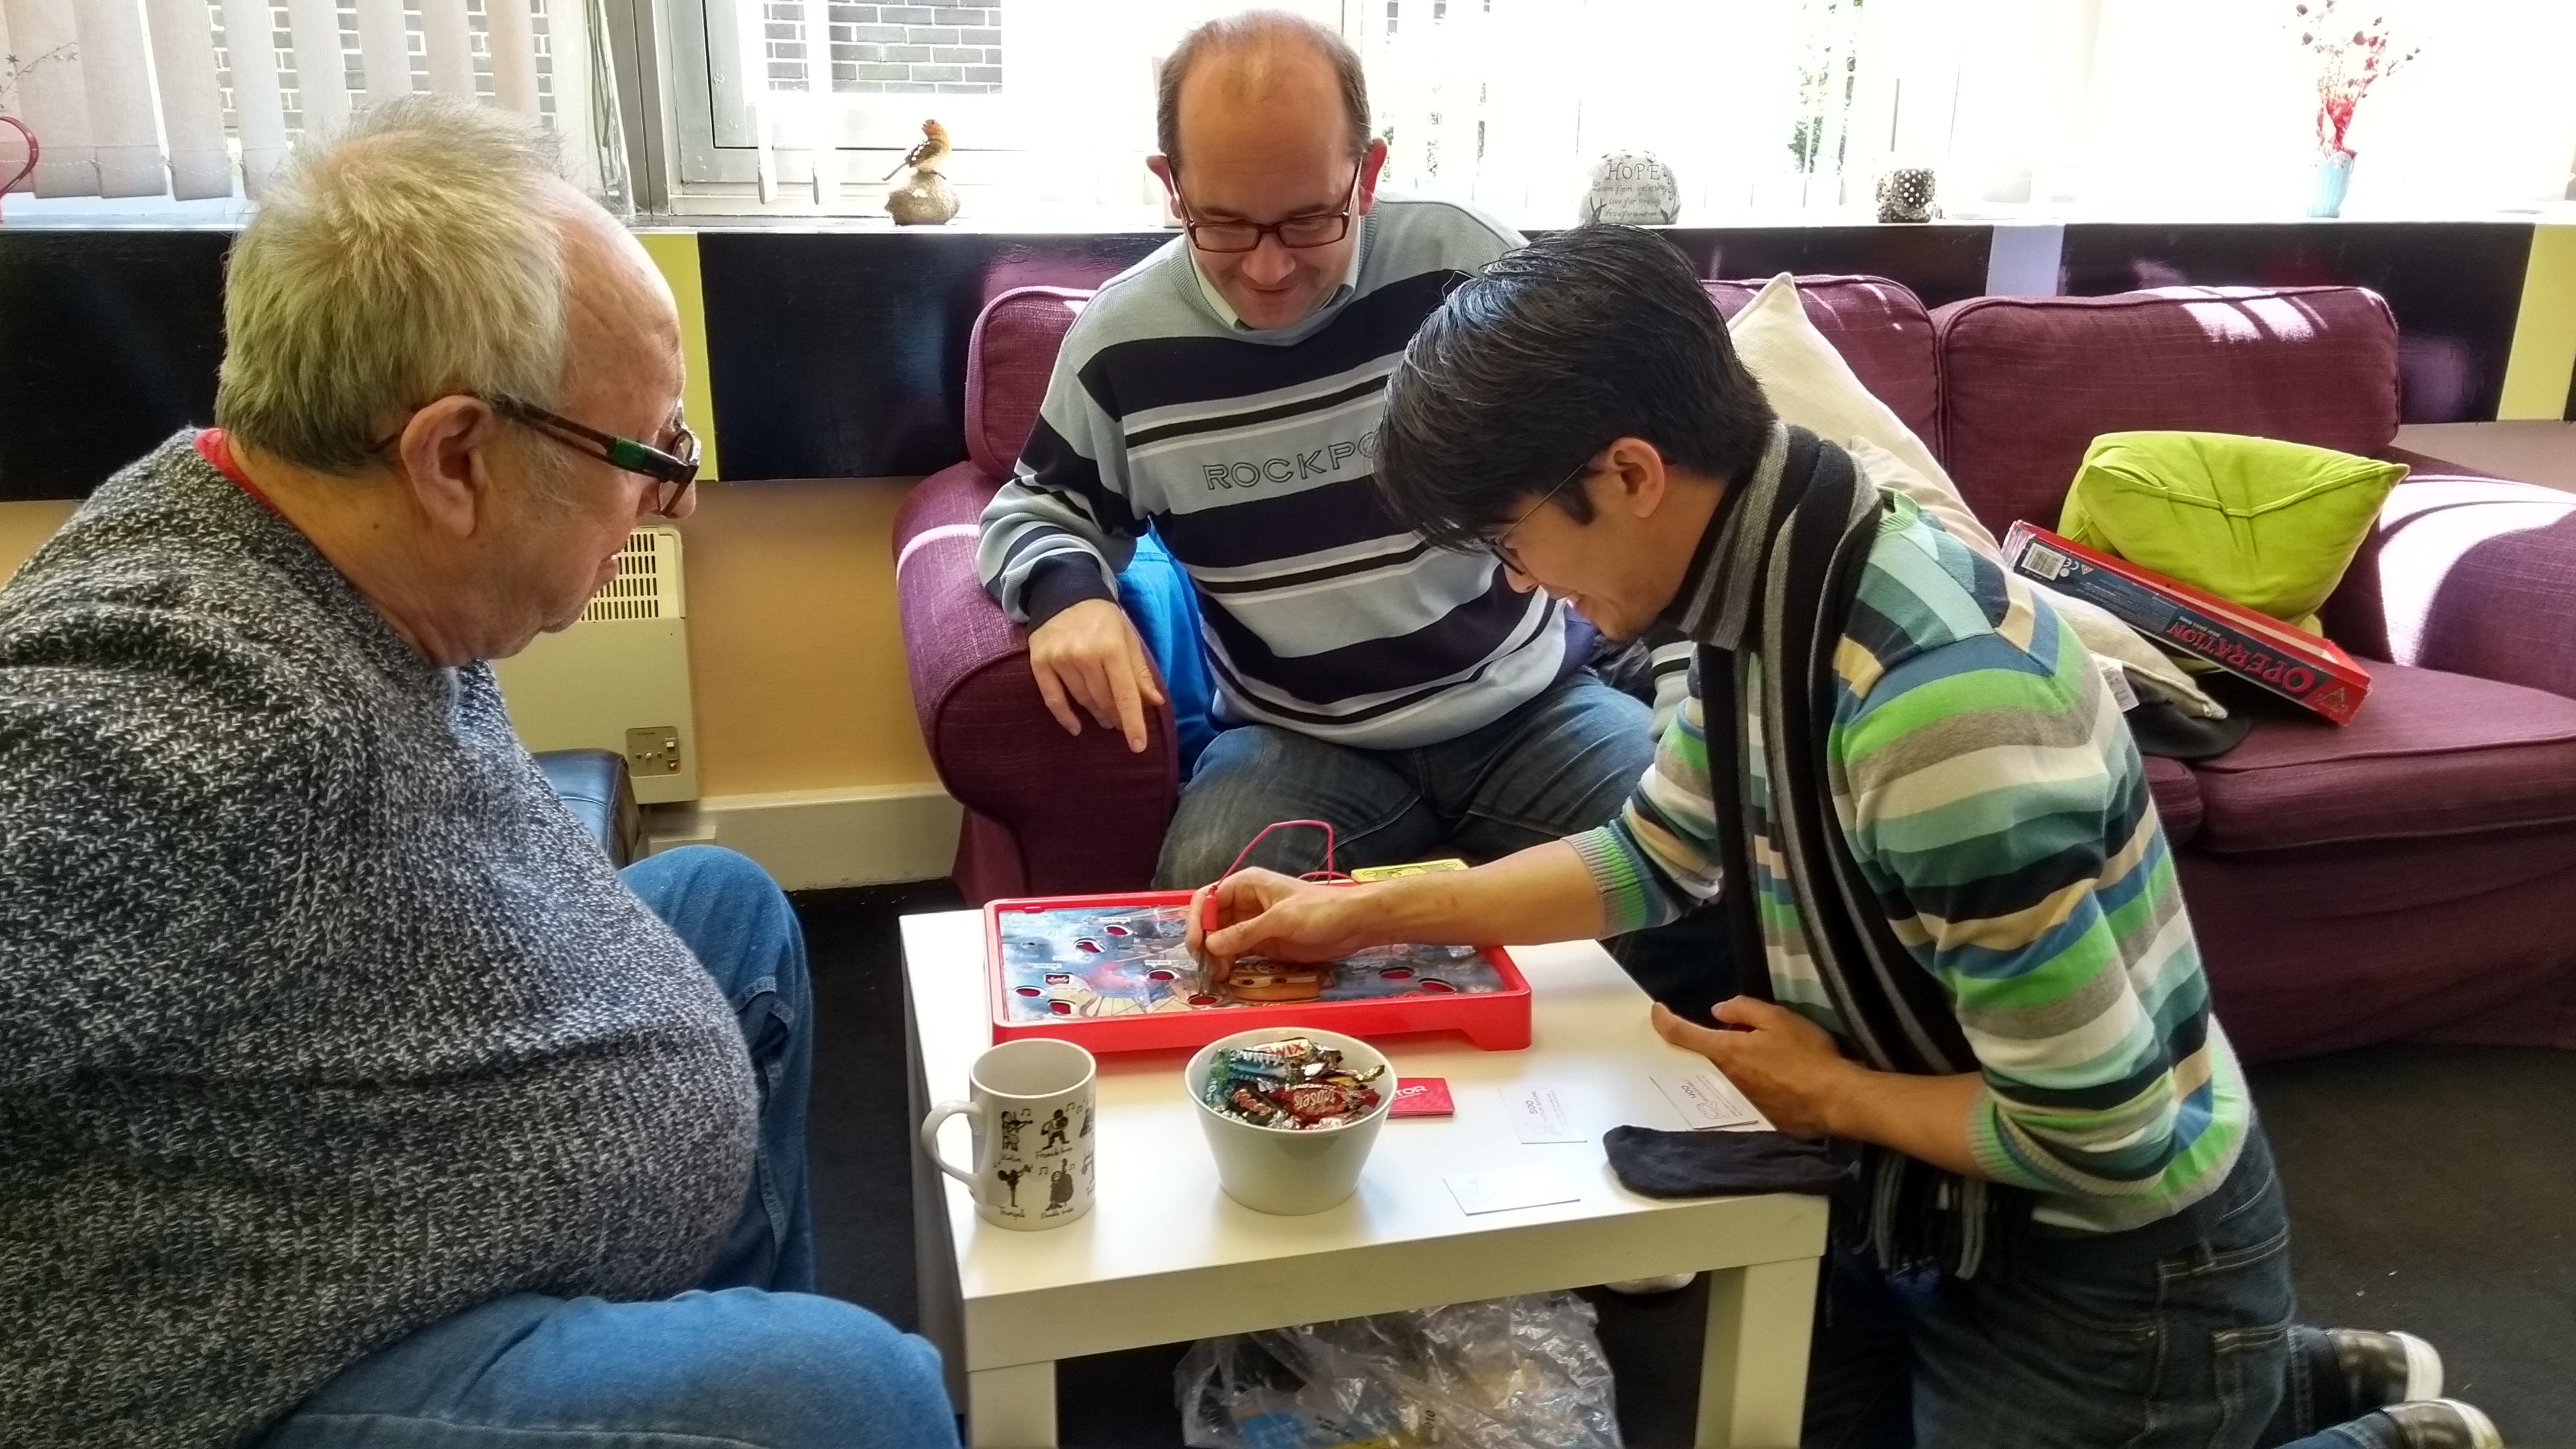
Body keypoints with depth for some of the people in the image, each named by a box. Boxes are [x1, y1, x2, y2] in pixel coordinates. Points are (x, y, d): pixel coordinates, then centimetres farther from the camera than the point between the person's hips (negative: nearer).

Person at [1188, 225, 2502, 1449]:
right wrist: (1364, 914, 6)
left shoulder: (1938, 700, -37)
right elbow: (1654, 859, 9)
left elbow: (2103, 1139, -30)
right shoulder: (1769, 593, -8)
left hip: (2113, 1268, -8)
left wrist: (1829, 1094, -15)